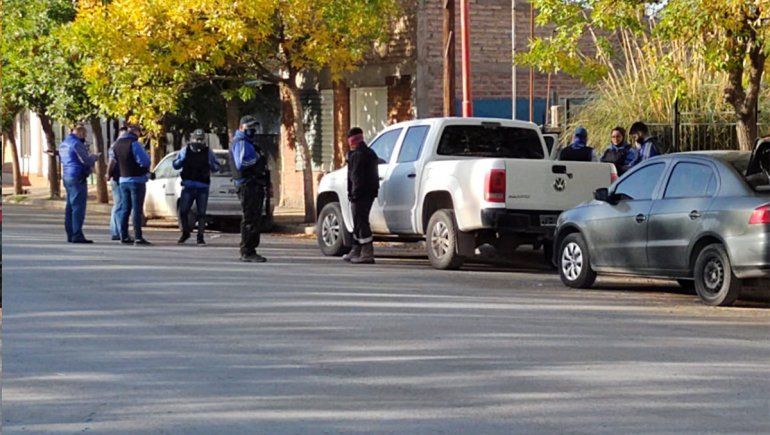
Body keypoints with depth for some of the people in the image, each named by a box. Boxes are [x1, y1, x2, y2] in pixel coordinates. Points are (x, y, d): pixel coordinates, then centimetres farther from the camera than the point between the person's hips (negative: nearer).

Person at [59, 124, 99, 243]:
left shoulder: (63, 144, 17)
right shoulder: (76, 143, -13)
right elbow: (86, 160, -17)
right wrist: (94, 157, 3)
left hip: (66, 177, 10)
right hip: (77, 178, -10)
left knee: (70, 207, 12)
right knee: (78, 207, -9)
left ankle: (70, 234, 13)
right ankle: (77, 235, -12)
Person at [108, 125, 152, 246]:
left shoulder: (117, 144, 9)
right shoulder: (134, 144, -15)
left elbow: (114, 161, 14)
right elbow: (145, 161, -18)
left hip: (123, 180, 7)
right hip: (137, 180, -7)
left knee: (125, 209, 12)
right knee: (137, 209, -7)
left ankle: (124, 236, 13)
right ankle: (138, 238, -10)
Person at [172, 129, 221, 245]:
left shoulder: (208, 152, 6)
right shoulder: (185, 151, 7)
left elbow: (217, 168, 10)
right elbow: (175, 165, 11)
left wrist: (211, 165, -13)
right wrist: (181, 160, -10)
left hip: (203, 187, 0)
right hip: (188, 186, 0)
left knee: (201, 213, 0)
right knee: (183, 211, -3)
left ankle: (200, 237, 9)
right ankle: (185, 232, 19)